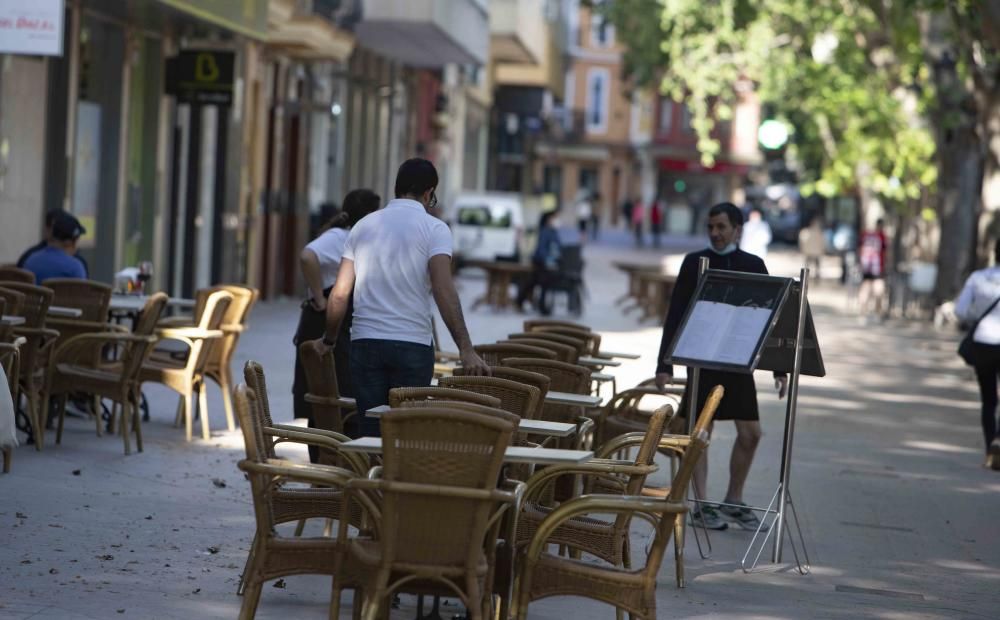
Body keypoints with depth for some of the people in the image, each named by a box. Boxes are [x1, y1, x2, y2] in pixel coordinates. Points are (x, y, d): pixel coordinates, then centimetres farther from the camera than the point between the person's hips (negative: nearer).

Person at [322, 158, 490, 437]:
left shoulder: (363, 226, 10)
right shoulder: (434, 228, -3)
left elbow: (340, 293, 7)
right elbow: (444, 291, -15)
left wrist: (330, 339, 20)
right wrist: (466, 350, -18)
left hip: (365, 341, 3)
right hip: (413, 343, -3)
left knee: (369, 433, 5)